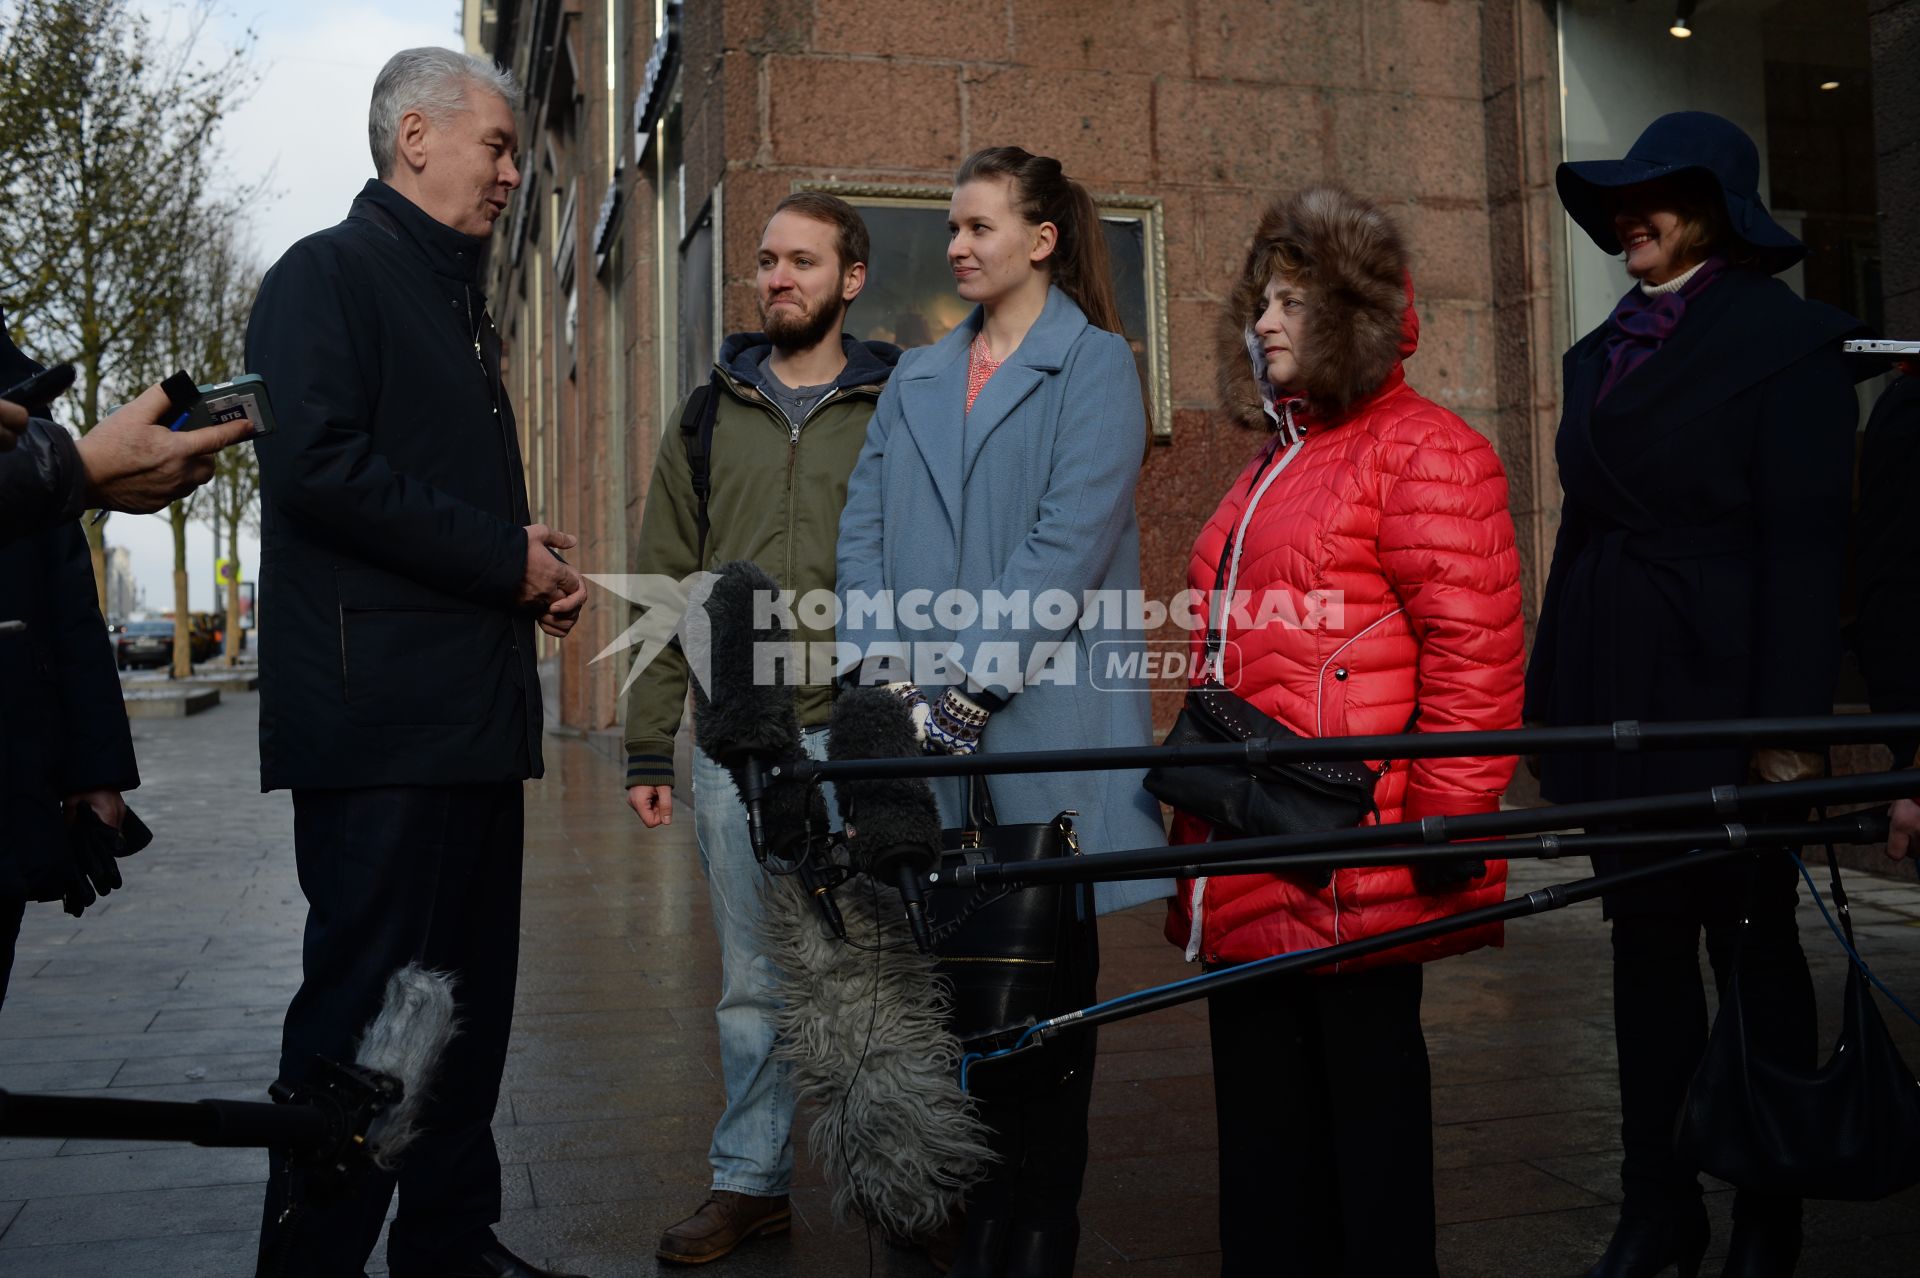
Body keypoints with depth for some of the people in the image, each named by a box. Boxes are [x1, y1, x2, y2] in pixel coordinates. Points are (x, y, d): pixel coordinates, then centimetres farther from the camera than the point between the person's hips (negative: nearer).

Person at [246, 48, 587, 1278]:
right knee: (365, 996, -4)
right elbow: (318, 465, -18)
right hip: (380, 710, -9)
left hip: (477, 708, 9)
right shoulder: (330, 274, -4)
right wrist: (505, 556, -14)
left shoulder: (460, 303, 24)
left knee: (470, 991, 12)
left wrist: (536, 566, 8)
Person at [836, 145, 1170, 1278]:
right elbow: (864, 527, 11)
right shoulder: (918, 378, 18)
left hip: (1041, 724, -4)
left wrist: (974, 686, -15)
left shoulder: (1095, 365, 1)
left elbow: (1071, 541, -10)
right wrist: (887, 669, -4)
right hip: (928, 736, 5)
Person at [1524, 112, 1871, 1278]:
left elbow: (1808, 540, -12)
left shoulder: (1785, 337, -6)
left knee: (1752, 945, 6)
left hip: (1722, 696, -6)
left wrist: (1791, 726, -16)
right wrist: (1551, 692, 12)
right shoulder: (1602, 351, 14)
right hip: (1615, 693, 6)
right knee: (1648, 941, 11)